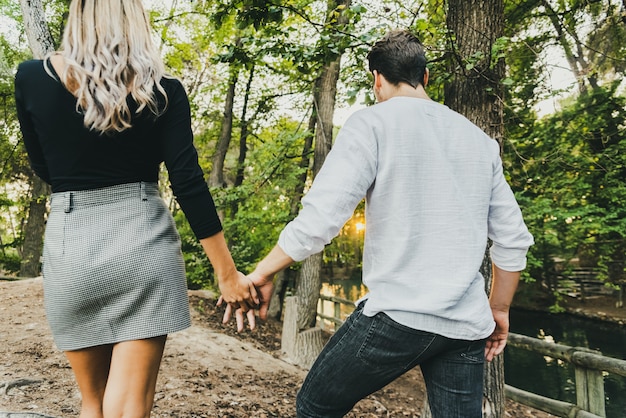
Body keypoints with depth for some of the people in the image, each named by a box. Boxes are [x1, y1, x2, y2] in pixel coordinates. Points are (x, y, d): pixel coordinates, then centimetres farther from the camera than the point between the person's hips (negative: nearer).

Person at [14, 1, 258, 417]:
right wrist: (228, 273, -4)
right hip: (145, 243, -2)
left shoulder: (32, 78, 2)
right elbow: (189, 184, -8)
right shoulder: (164, 90, -2)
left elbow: (45, 169, 13)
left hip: (70, 245, 2)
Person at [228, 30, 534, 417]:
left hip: (397, 314, -5)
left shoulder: (373, 123, -5)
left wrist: (262, 273, -3)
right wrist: (499, 310, 23)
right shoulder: (480, 139, 12)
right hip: (467, 327, 6)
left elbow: (320, 218, -15)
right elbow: (513, 240, 12)